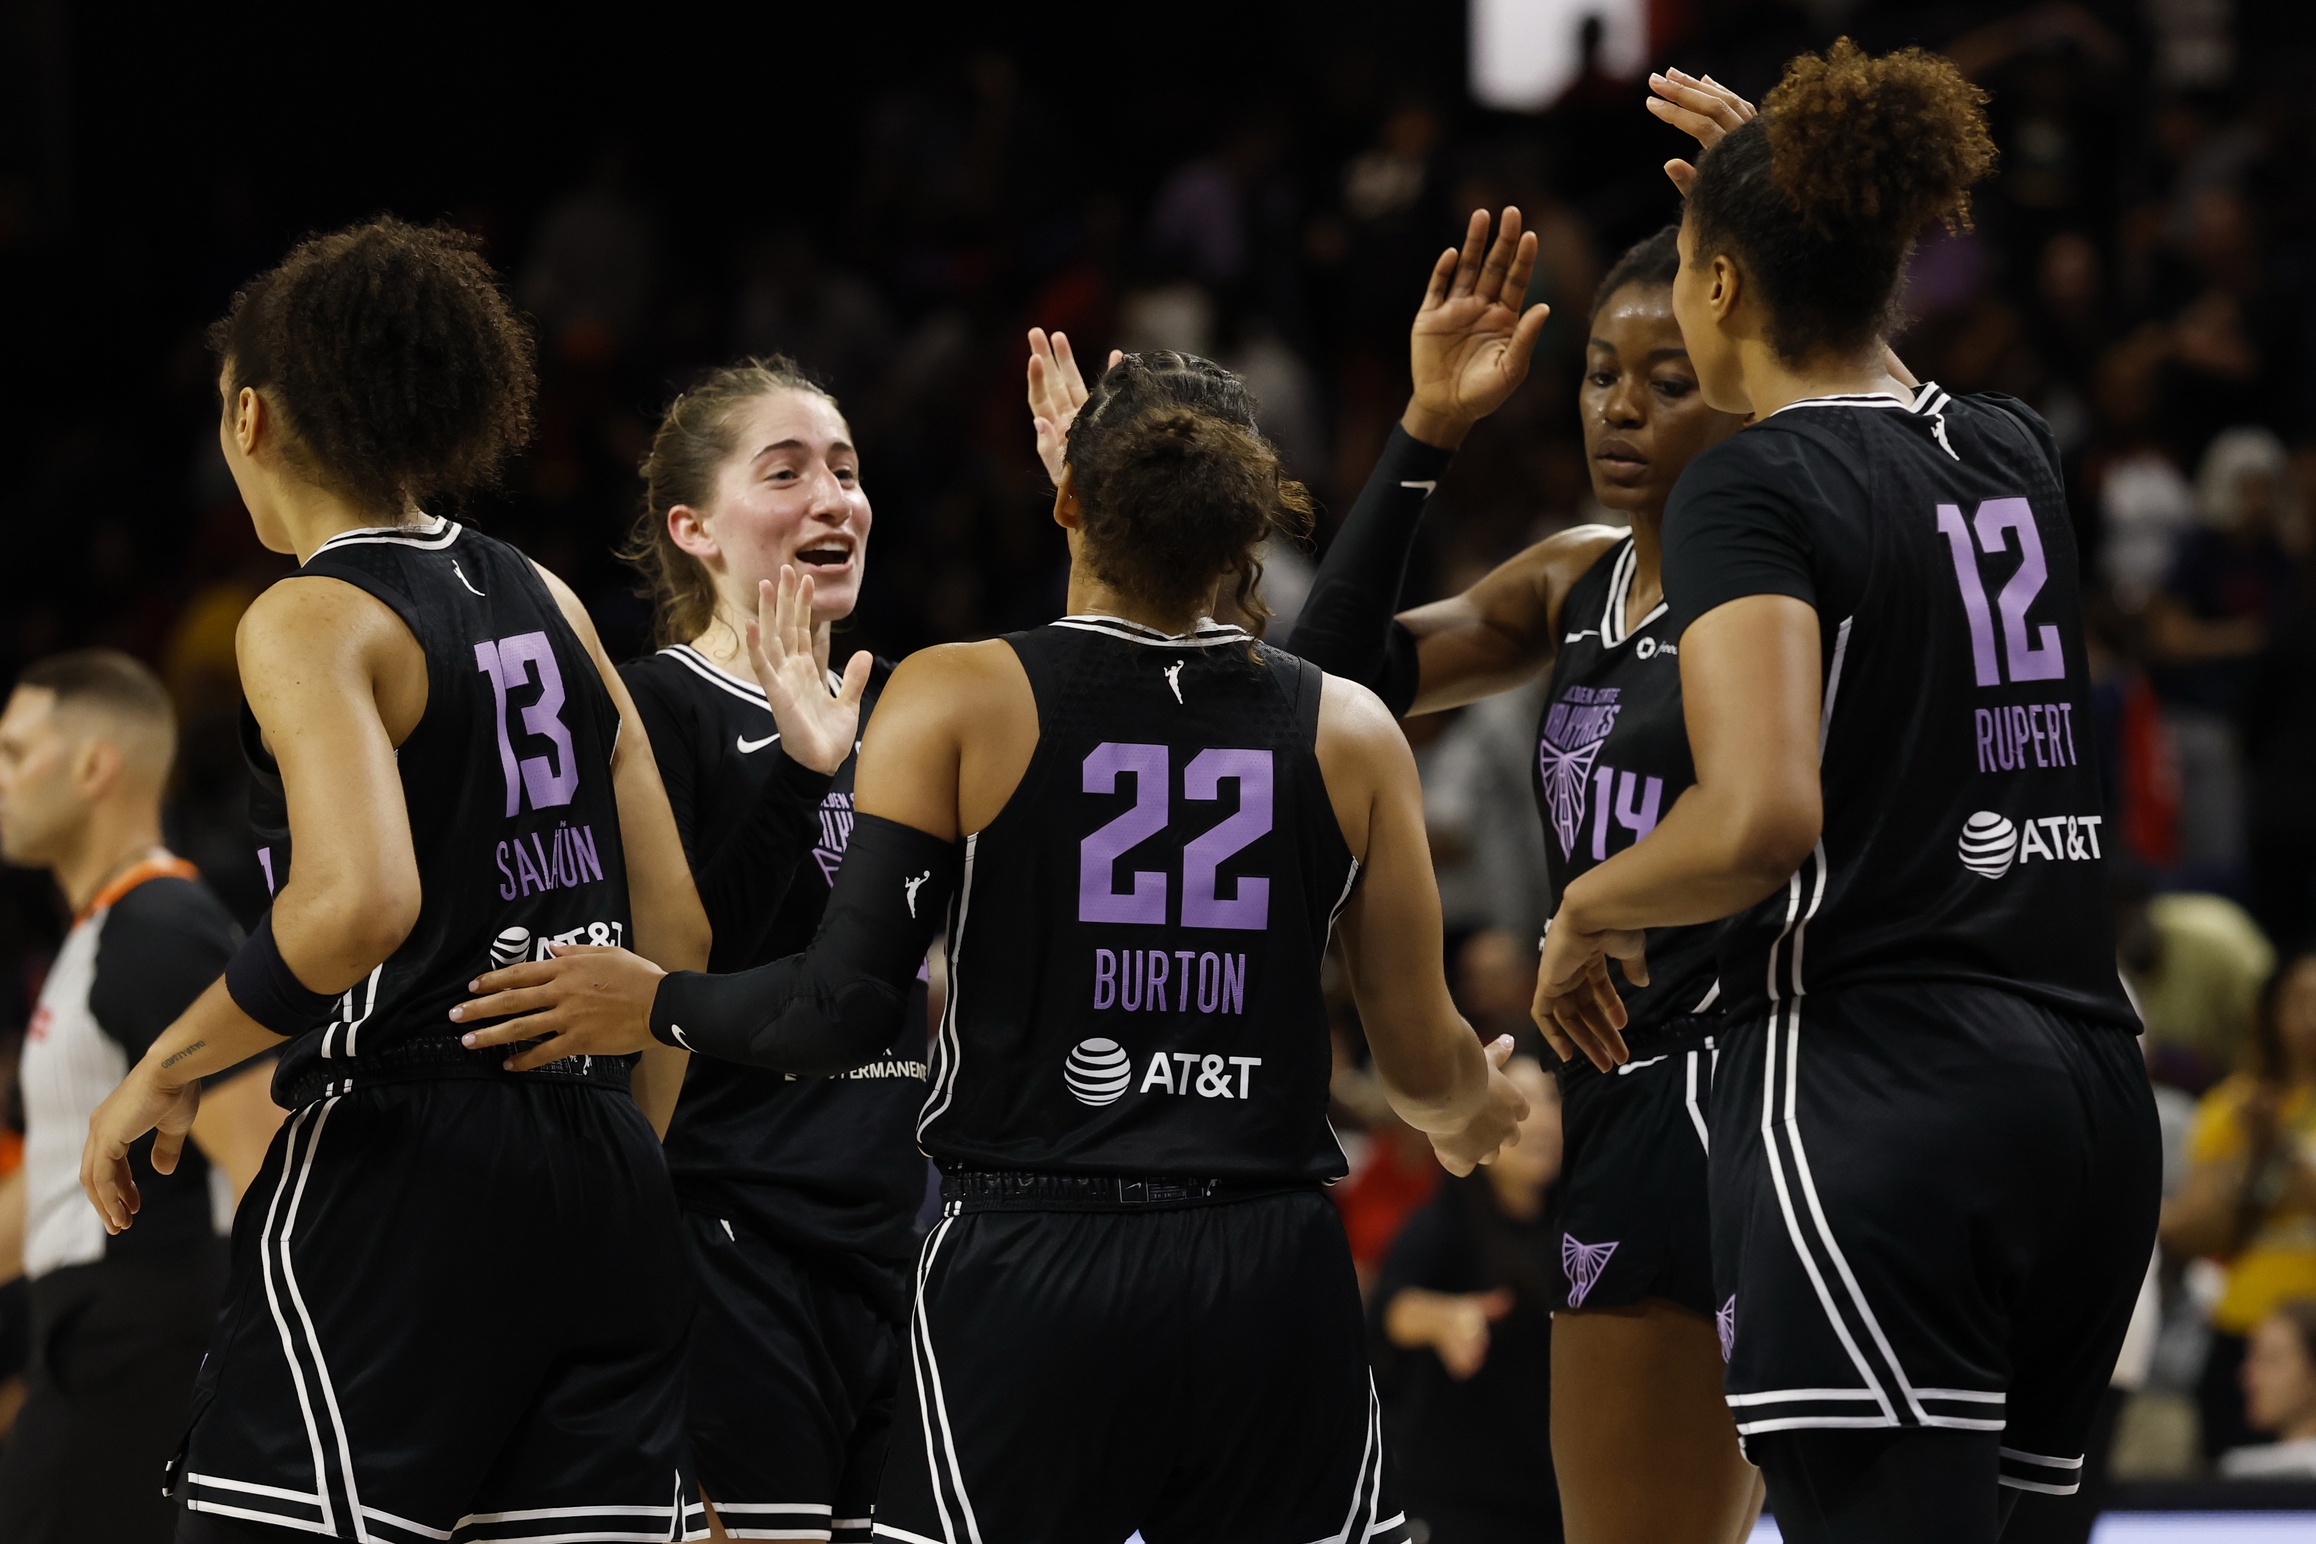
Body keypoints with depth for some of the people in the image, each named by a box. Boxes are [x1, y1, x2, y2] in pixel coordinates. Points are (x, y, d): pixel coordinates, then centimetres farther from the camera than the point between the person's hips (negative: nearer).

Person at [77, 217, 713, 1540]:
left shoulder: (313, 622, -7)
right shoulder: (541, 601, 14)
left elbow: (359, 903, -24)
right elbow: (677, 928, 14)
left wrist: (169, 1071, -12)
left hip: (396, 1154, -7)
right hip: (603, 1175, 7)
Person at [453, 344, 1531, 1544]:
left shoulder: (955, 701, -2)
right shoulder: (1347, 731, 5)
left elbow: (844, 1009, -8)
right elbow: (1425, 1066, 10)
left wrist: (653, 1004, 11)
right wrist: (1474, 1120, 34)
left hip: (1031, 1270, -2)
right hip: (1272, 1276, 2)